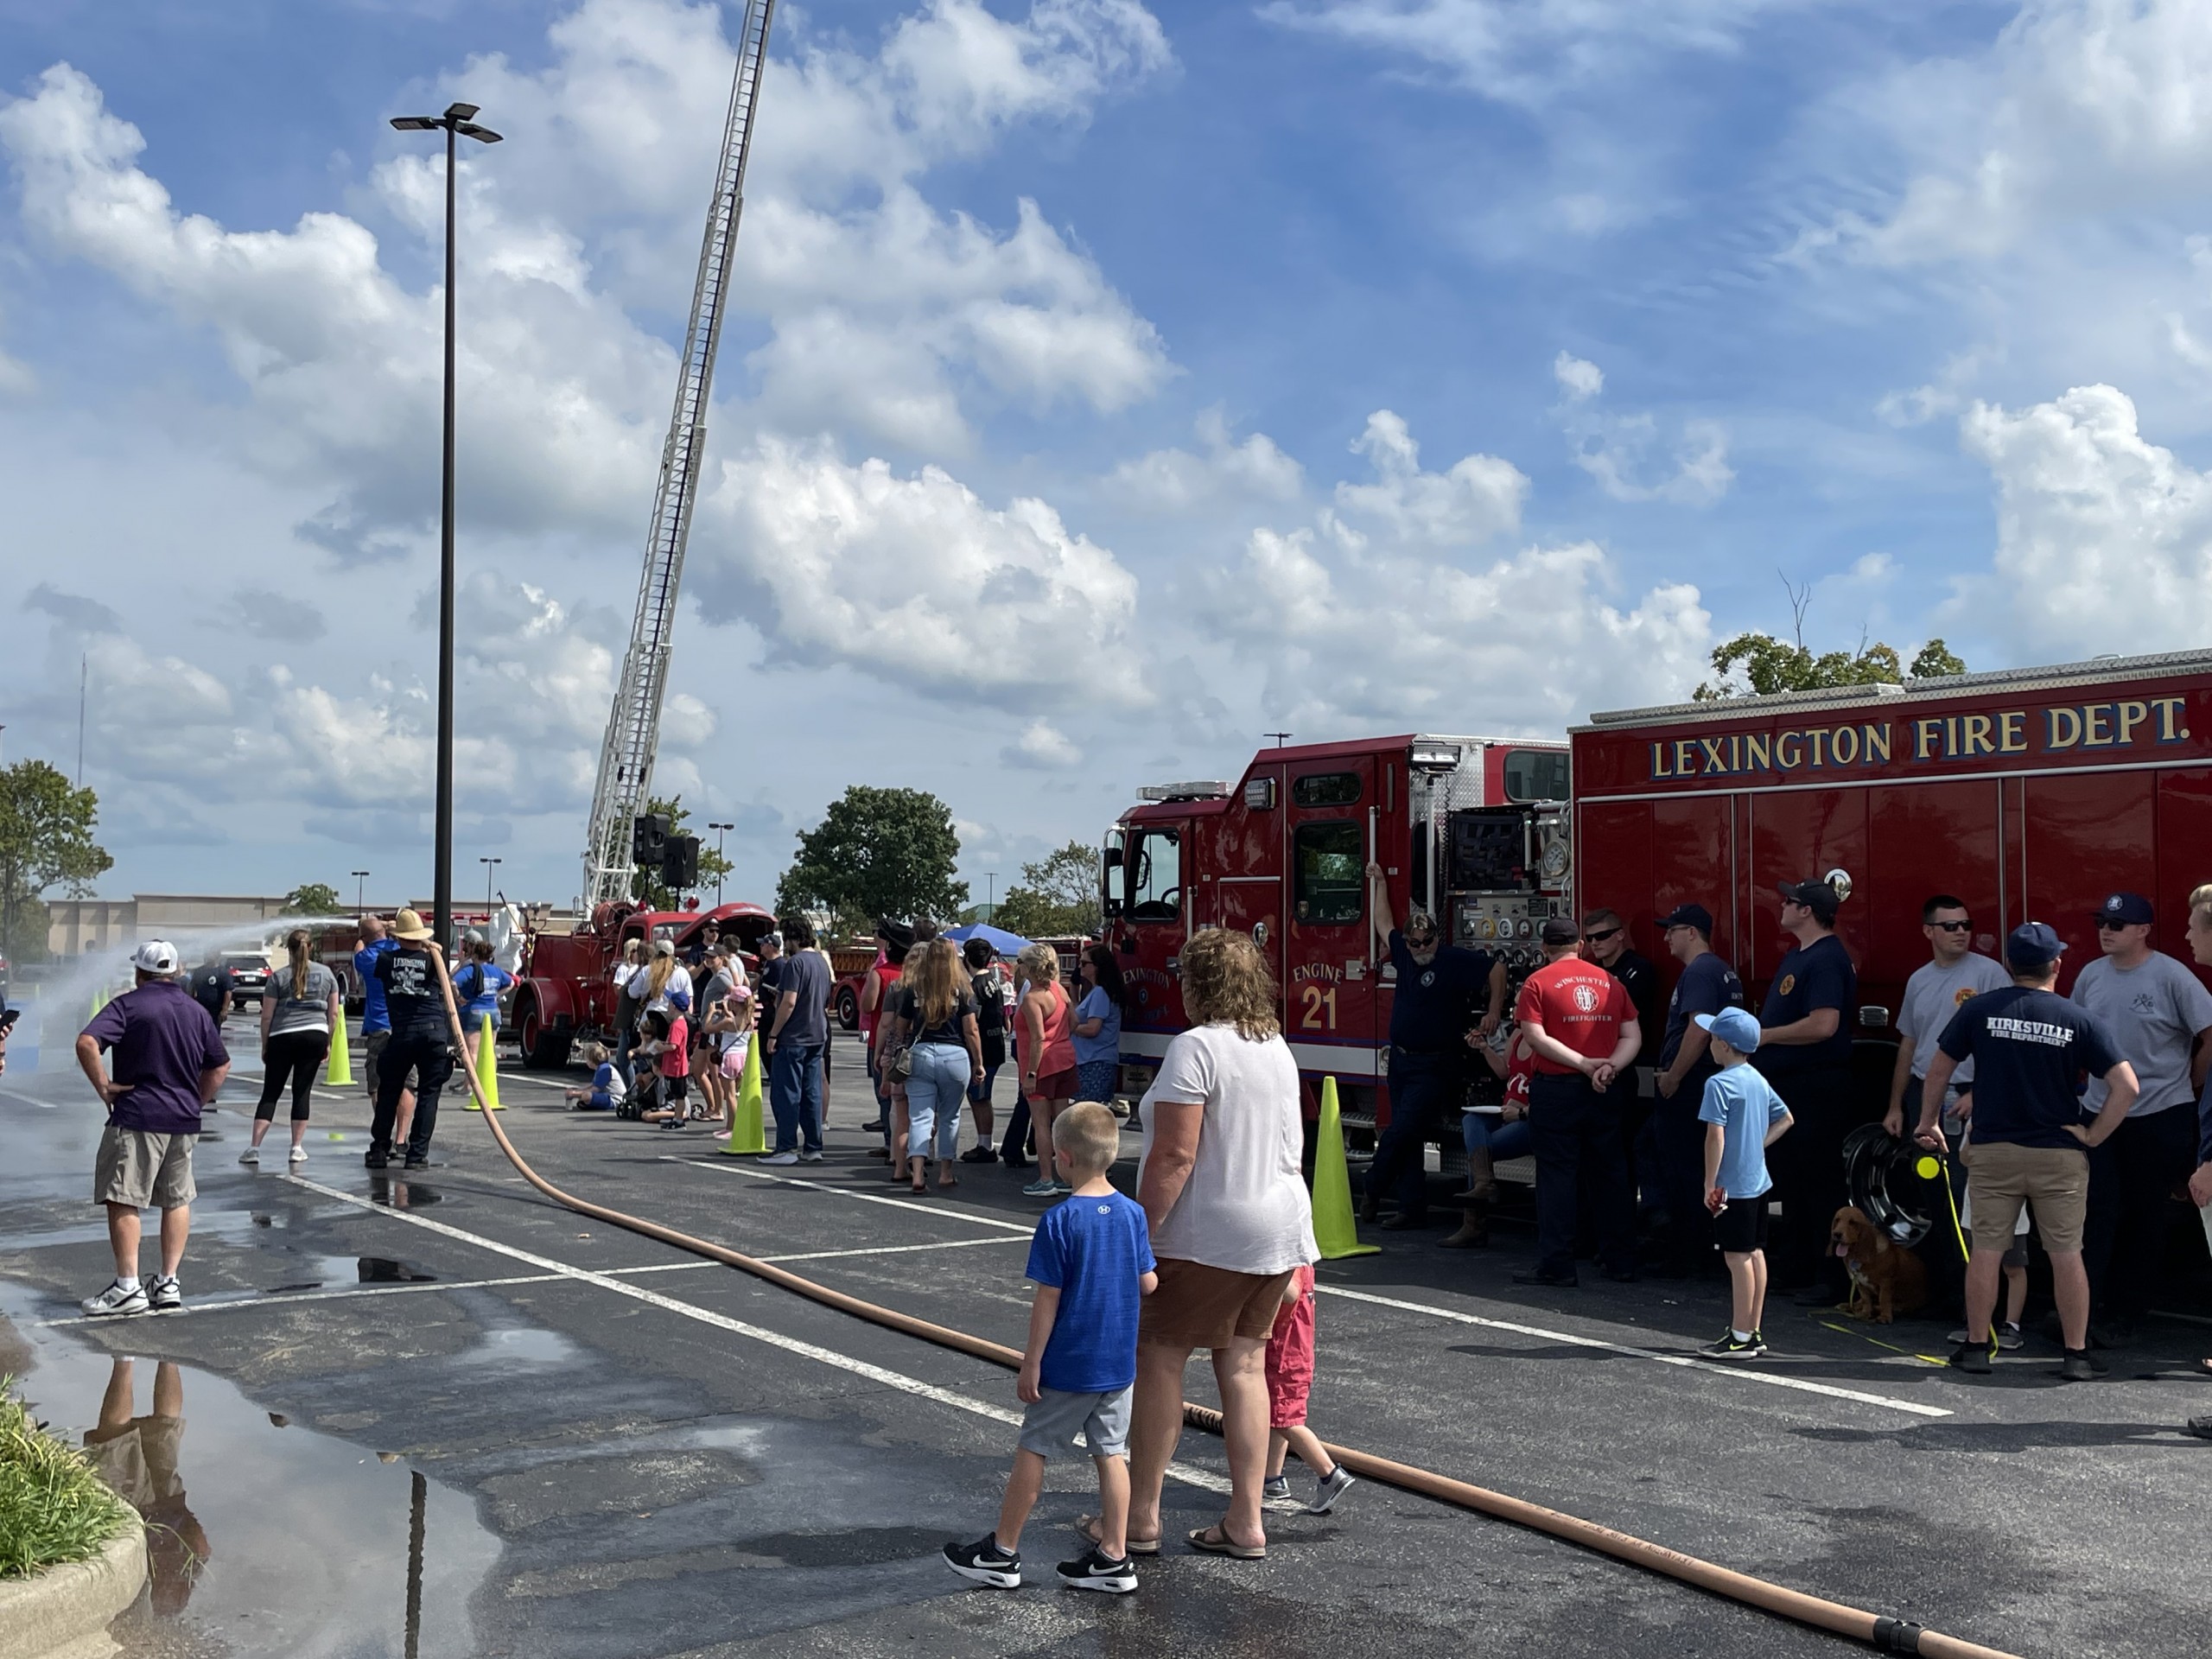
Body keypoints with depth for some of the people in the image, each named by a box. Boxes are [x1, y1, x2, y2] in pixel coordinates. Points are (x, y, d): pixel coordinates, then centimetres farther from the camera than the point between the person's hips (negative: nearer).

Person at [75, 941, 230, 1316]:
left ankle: (128, 1286, -5)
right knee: (177, 1200, 14)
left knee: (123, 1200, -2)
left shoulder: (127, 1005, -5)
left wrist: (103, 1087, -12)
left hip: (137, 1116, -6)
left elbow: (86, 1043, -20)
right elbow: (220, 1067, 16)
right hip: (184, 1120, 6)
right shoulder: (197, 1011, 12)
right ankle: (169, 1283, 14)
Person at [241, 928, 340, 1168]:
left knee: (270, 1093, 4)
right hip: (315, 1035, 2)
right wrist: (328, 1042, 17)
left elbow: (267, 1016, -1)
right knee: (302, 1092, 7)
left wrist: (264, 1045, 10)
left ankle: (254, 1147, -1)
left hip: (283, 1037, -2)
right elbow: (334, 1012, 9)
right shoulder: (326, 973, 7)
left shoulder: (279, 977, 0)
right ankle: (297, 1148, 6)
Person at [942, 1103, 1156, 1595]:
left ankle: (1002, 1553, 17)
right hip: (1119, 1364, 5)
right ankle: (1113, 1558, 15)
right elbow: (1148, 1283, 4)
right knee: (1112, 1454, 11)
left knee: (1033, 1450, 7)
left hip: (1068, 1365, -5)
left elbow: (1047, 1300, -15)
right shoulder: (1133, 1214, -1)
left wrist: (1032, 1363, -8)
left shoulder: (1060, 1221, -17)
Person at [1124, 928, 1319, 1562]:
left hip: (1211, 1236, -8)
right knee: (1244, 1364, 11)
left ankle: (1140, 1517, 7)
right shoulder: (1277, 1046, 11)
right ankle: (1246, 1523, 13)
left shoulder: (1195, 1047, -16)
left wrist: (1137, 1231, -16)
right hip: (1279, 1228, 8)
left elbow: (1174, 1156, -21)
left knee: (1158, 1357, 2)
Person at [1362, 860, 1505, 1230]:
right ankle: (1413, 1209, 13)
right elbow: (1382, 922, 22)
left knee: (1399, 1133, -12)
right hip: (1401, 1060, 7)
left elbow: (1496, 970, -11)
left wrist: (1493, 1013, -16)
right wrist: (1379, 882, 24)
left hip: (1433, 1067, -7)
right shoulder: (1404, 954, 8)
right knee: (1407, 1139, 8)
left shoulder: (1455, 960, -10)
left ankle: (1373, 1192, 6)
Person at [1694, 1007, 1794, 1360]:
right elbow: (1785, 1120, 21)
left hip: (1733, 1185, -9)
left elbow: (1716, 1136, -20)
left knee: (1737, 1257, -5)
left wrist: (1710, 1185, -15)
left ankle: (1740, 1338, -2)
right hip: (1758, 1180, 9)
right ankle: (1755, 1332, 19)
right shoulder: (1758, 1080, 10)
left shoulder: (1719, 1084, -16)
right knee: (1755, 1253, 12)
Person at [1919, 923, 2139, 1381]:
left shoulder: (1979, 1009, -4)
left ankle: (1976, 1347, 14)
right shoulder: (2079, 1020, -6)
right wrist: (2093, 1136, -2)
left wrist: (1927, 1122, 13)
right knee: (2067, 1254, 7)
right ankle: (2077, 1355, 11)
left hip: (1992, 1150, 1)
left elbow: (1937, 1071, 1)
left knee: (1986, 1250, 8)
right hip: (2060, 1154, -1)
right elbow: (2126, 1086, -10)